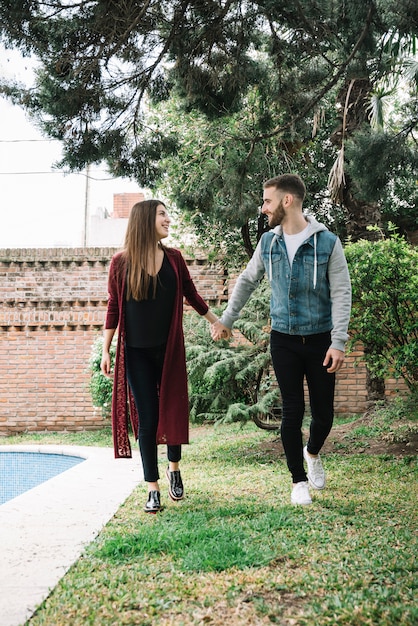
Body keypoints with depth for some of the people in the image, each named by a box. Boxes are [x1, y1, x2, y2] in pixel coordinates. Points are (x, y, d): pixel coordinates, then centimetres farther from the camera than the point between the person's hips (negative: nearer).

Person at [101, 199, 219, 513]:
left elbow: (192, 295, 12)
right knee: (147, 419, 1)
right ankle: (153, 487, 12)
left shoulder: (174, 258, 1)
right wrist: (106, 351, 0)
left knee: (173, 411, 7)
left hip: (169, 349, 2)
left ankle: (174, 467, 32)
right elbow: (114, 308, -1)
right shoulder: (121, 262, -6)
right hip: (137, 353, -2)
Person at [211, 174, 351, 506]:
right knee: (292, 410, 3)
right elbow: (247, 281, 13)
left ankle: (312, 453, 37)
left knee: (324, 412, 5)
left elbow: (341, 294, -11)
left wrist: (338, 343, -17)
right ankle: (299, 479, 19)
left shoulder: (327, 242, -10)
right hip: (284, 339, 2)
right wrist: (226, 320, 12)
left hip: (320, 339, -1)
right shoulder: (268, 242, 0)